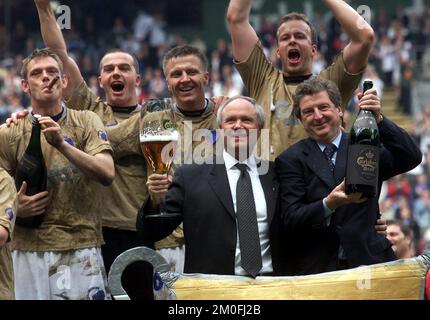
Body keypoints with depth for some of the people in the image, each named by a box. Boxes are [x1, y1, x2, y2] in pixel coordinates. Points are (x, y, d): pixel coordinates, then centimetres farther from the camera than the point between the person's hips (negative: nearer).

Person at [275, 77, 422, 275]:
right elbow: (290, 221, -2)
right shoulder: (290, 160, 7)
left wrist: (378, 120, -15)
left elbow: (412, 158, -4)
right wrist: (328, 205, -20)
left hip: (368, 262, 1)